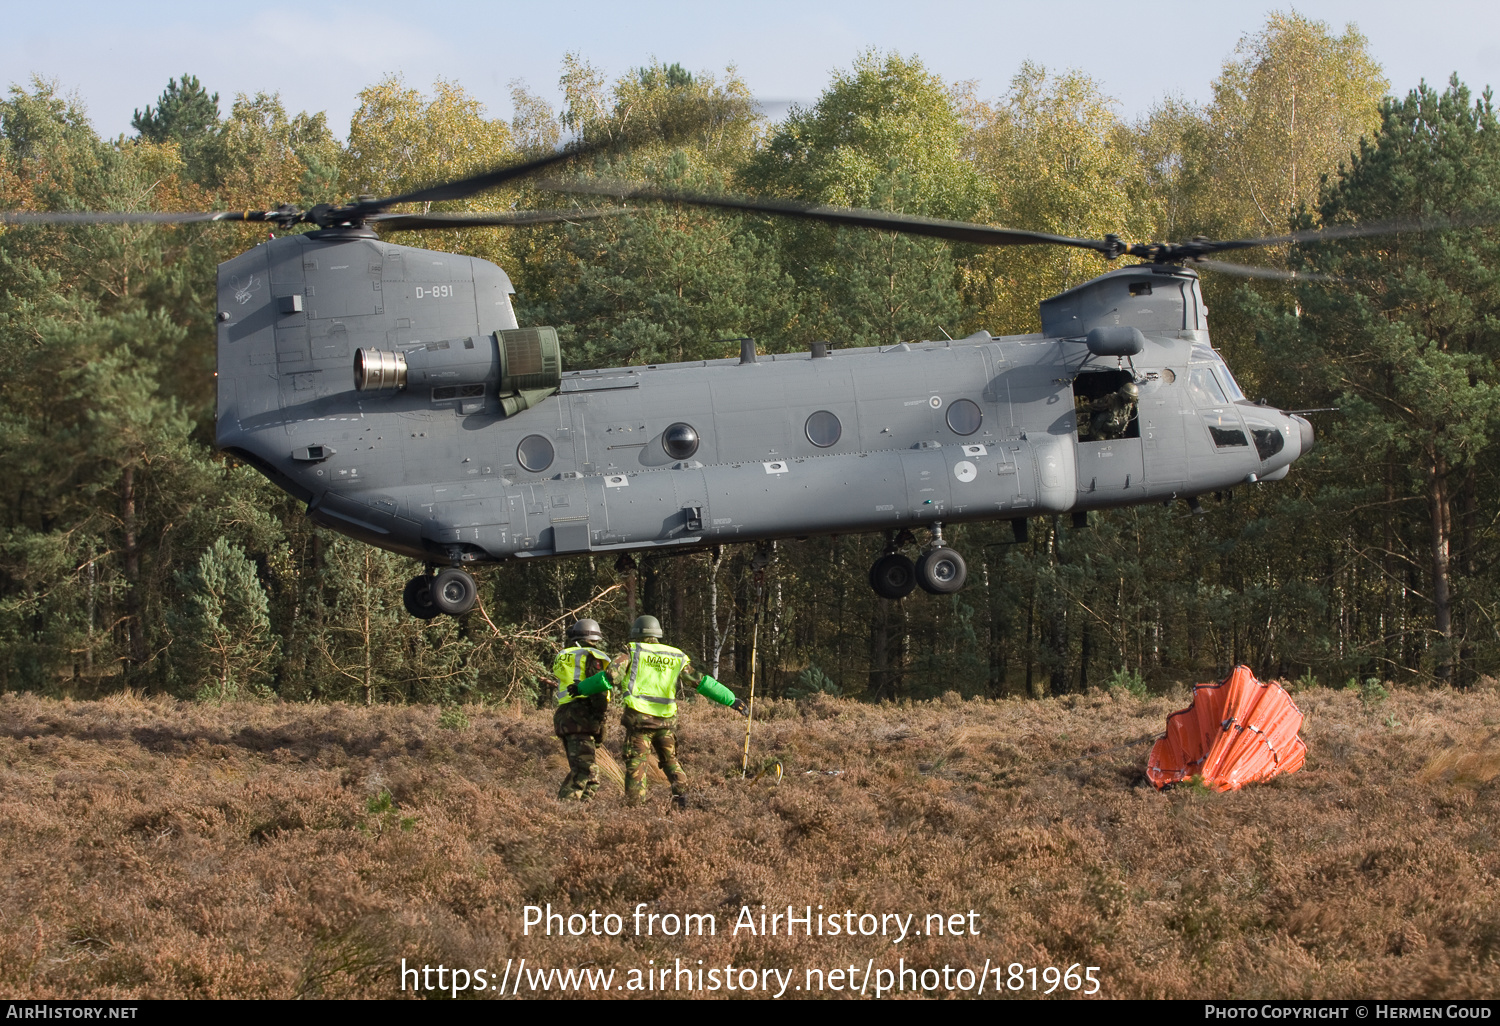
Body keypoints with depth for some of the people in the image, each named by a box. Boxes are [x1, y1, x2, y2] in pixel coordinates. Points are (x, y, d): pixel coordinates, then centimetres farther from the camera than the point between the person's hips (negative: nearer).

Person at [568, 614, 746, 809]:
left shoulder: (632, 651, 1)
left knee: (636, 763, 0)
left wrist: (582, 688, 1)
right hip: (666, 720, 3)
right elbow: (701, 681, 9)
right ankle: (681, 791, 0)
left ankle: (635, 805, -8)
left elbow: (611, 676, -10)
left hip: (639, 717, -3)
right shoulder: (676, 657, 11)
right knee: (670, 760, 20)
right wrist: (731, 700, 12)